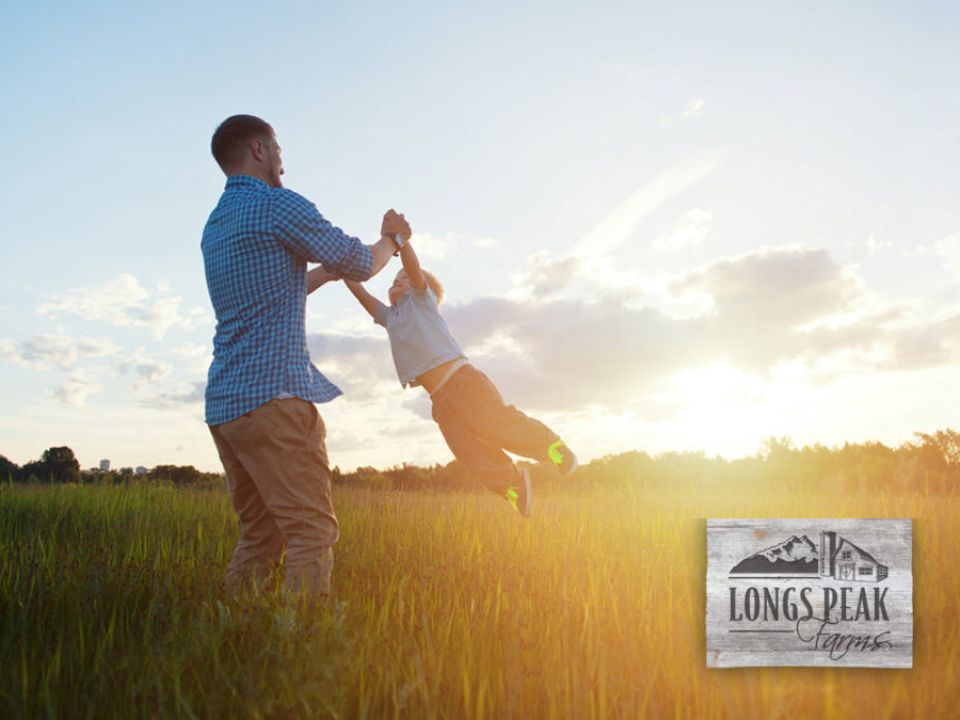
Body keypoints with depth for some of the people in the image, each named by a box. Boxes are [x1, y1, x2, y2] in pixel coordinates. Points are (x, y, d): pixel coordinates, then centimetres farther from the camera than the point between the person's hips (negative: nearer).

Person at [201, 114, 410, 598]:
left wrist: (331, 269, 40)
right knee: (311, 533, -8)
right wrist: (391, 240, 24)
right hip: (273, 395, -9)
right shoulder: (280, 205, -5)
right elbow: (360, 265, 3)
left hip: (224, 404, 9)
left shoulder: (214, 226, 21)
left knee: (258, 536, 12)